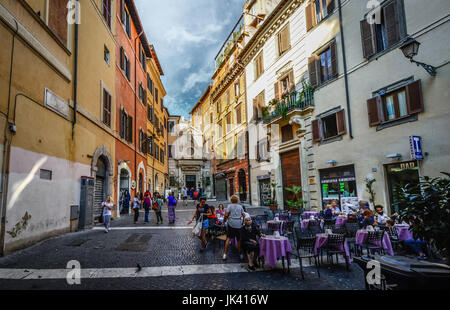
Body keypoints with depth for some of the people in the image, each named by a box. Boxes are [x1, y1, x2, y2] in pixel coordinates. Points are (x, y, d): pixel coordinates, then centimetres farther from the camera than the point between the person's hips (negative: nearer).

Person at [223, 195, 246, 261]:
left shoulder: (230, 205, -1)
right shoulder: (240, 206, 6)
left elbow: (226, 214, -9)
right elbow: (244, 215, 5)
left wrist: (224, 220, 6)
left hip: (231, 224, -2)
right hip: (239, 225, 2)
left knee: (228, 238, 7)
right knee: (239, 239, 12)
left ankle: (225, 254, 5)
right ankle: (240, 254, 18)